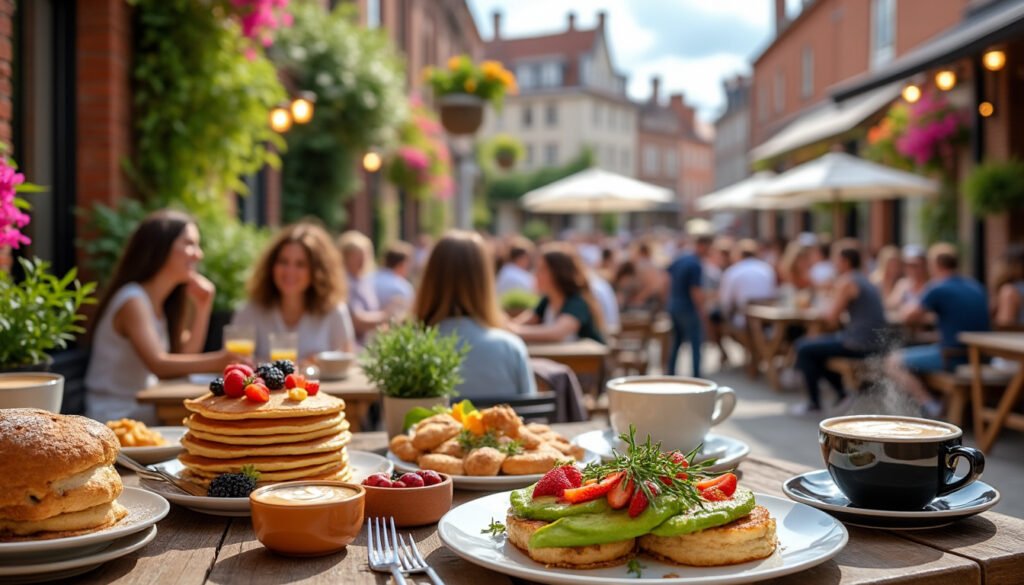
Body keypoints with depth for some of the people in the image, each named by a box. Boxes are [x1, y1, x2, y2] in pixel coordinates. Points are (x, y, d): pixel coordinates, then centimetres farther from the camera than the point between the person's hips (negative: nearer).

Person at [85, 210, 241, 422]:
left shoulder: (161, 304, 13)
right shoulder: (133, 300, -15)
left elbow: (184, 357, 11)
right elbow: (157, 364, -29)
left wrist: (202, 307, 2)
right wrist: (216, 361, -43)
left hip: (144, 412, 8)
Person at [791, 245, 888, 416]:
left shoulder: (845, 282, -12)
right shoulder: (865, 280, 17)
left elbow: (832, 319, -13)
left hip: (859, 345, -10)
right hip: (874, 342, 10)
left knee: (805, 349, -2)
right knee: (813, 344, 22)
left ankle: (814, 403, 4)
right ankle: (841, 393, 20)